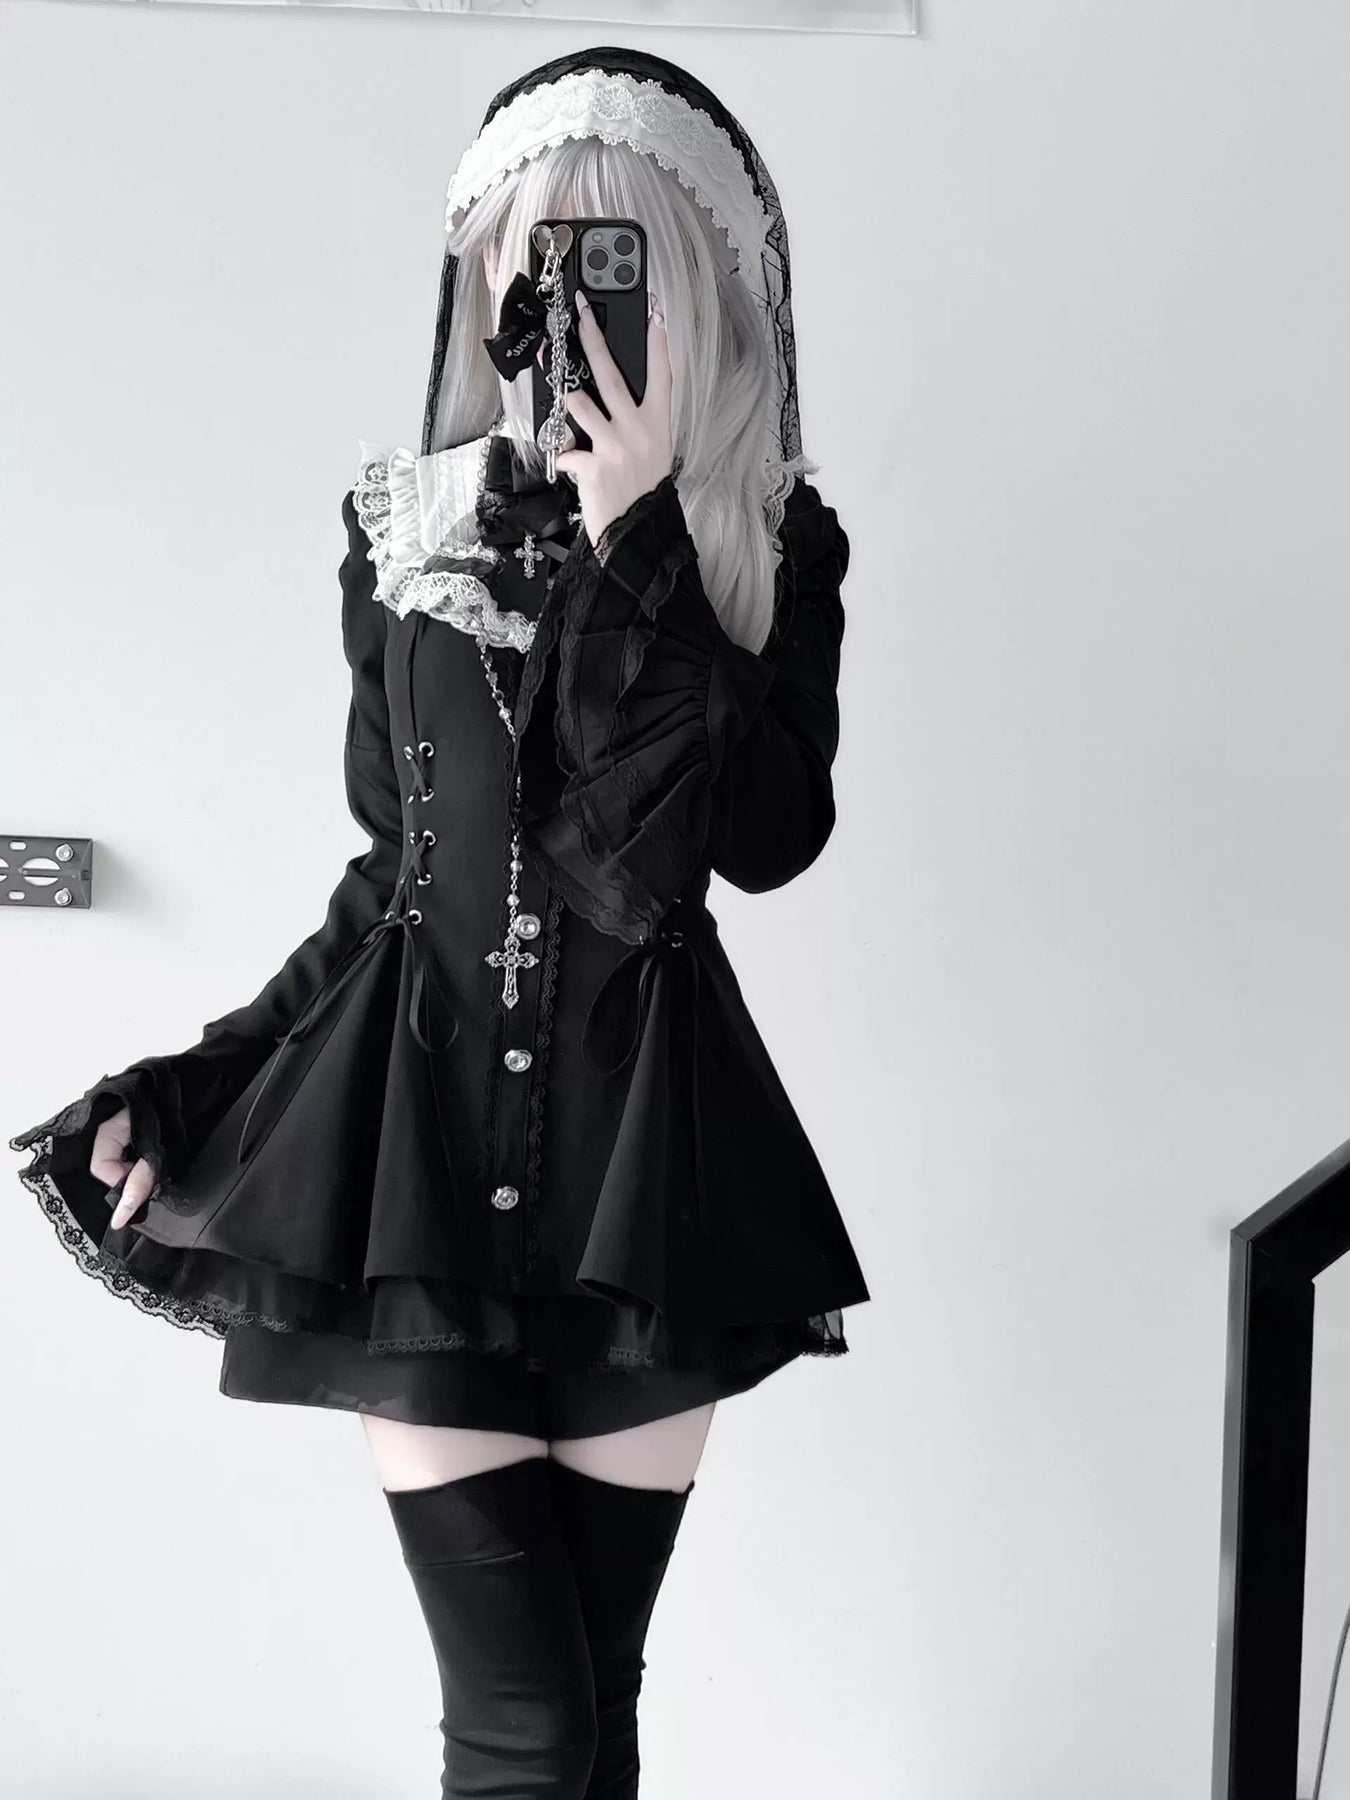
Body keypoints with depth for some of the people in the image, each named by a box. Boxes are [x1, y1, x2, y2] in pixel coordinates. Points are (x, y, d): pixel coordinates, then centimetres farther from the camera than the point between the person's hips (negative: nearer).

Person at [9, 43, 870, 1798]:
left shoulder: (772, 546, 1)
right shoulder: (406, 531, 4)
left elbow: (768, 836, -14)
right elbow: (395, 864, 11)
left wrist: (636, 547, -18)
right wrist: (192, 1087, 4)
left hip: (647, 1130, 0)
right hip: (422, 1114, 0)